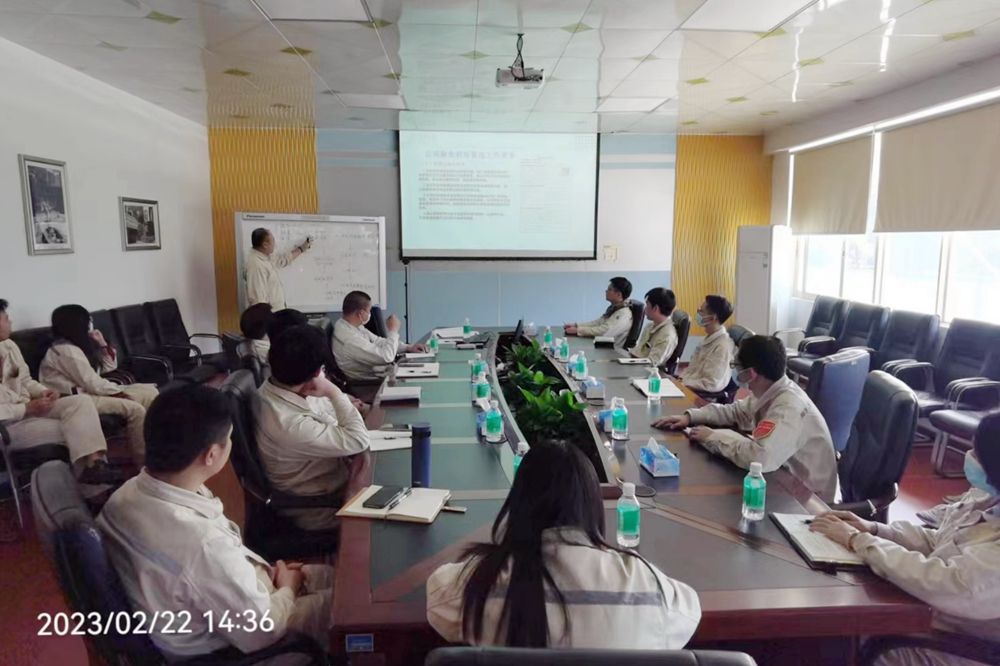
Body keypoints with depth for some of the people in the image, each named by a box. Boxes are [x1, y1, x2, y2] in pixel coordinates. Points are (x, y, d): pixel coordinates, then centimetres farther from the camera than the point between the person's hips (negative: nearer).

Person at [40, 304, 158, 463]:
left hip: (87, 392, 11)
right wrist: (120, 392, -10)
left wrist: (103, 344, 10)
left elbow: (109, 368, 21)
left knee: (150, 393, 0)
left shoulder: (78, 346, 17)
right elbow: (93, 384, -21)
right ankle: (144, 461, -17)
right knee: (135, 409, -27)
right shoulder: (66, 350, -15)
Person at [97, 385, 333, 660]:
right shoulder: (204, 543, -39)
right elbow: (261, 632, -24)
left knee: (331, 574, 16)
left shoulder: (128, 493, -14)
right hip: (223, 650, -7)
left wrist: (266, 571, 1)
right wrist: (287, 590, -5)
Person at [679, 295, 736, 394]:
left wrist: (682, 384, -19)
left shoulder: (723, 345, -21)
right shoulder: (710, 338, 8)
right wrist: (680, 379, 3)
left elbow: (712, 384, -23)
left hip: (703, 395, -9)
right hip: (693, 387, 9)